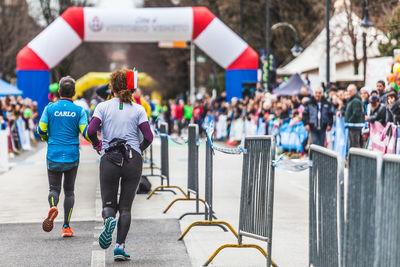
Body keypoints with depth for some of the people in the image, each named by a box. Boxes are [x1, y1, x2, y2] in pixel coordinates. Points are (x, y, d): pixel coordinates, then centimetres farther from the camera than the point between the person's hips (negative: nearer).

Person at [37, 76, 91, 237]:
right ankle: (66, 227, 8)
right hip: (72, 157, 0)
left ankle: (53, 207, -24)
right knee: (69, 191, 12)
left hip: (53, 156, 0)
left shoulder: (50, 108, 0)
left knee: (54, 188, 10)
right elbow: (86, 132, -11)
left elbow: (41, 129, -3)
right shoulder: (79, 111, -1)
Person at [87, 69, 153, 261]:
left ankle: (108, 220, -24)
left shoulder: (103, 107, 1)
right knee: (125, 207, 9)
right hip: (133, 161, 1)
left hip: (109, 160, 0)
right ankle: (120, 246, -2)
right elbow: (148, 137, -5)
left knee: (109, 203, 11)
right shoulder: (138, 109, 3)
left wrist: (98, 146, 7)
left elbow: (91, 131, -11)